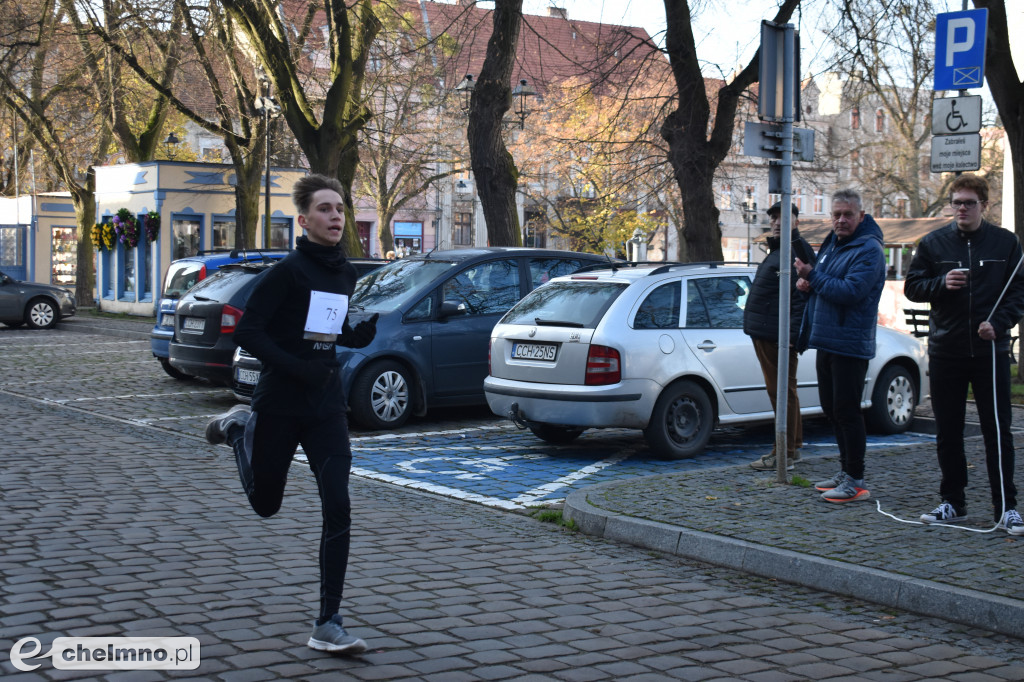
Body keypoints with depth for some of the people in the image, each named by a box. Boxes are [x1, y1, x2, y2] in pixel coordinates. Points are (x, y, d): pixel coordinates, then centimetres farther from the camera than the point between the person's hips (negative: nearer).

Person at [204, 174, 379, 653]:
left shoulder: (345, 272, 6)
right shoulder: (289, 270, -14)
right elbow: (247, 332, -15)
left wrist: (375, 323, -1)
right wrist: (294, 368, -24)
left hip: (327, 405, 5)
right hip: (280, 403, -4)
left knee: (338, 510, -8)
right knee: (266, 505, 15)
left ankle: (328, 625, -3)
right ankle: (239, 430, 45)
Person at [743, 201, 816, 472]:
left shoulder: (798, 250, -12)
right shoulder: (777, 250, 20)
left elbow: (802, 296, -22)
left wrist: (791, 334, -27)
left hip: (779, 336, -10)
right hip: (764, 334, 10)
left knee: (783, 392, -7)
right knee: (781, 392, 15)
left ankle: (785, 454, -3)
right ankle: (793, 447, 24)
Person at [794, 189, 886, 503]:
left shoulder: (868, 250, -13)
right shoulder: (831, 244, 15)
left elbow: (851, 291, -24)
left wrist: (813, 276, -17)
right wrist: (808, 282, 4)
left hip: (850, 344, -9)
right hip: (826, 341, 9)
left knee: (846, 412, -7)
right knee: (832, 409, 15)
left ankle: (855, 481, -1)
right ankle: (845, 471, 26)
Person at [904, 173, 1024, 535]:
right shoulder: (933, 243, 5)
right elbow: (912, 287, 7)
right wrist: (941, 283, -12)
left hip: (991, 351, -2)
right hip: (945, 351, 2)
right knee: (948, 433, 8)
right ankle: (952, 502, 19)